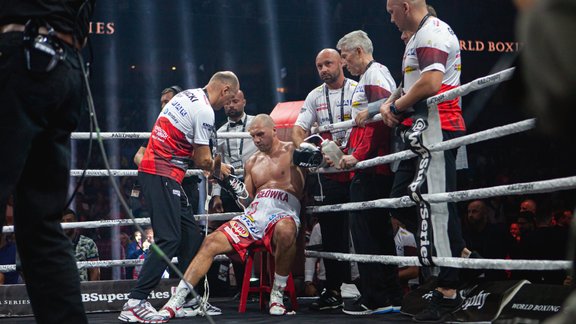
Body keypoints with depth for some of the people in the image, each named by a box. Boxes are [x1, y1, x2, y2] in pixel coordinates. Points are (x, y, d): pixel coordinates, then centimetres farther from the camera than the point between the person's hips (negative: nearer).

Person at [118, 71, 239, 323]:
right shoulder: (204, 111, -13)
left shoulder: (187, 95, 16)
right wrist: (218, 169, 11)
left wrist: (207, 165, 21)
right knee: (168, 239, -13)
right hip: (162, 174, -10)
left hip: (153, 168, 10)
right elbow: (203, 160, -9)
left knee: (191, 234, 12)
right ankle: (135, 303, -16)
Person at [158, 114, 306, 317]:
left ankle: (277, 294, -24)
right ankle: (176, 301, -15)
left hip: (283, 213, -6)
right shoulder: (252, 163, 26)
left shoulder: (292, 151, 9)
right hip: (254, 213, 6)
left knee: (285, 231, -43)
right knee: (211, 242, -13)